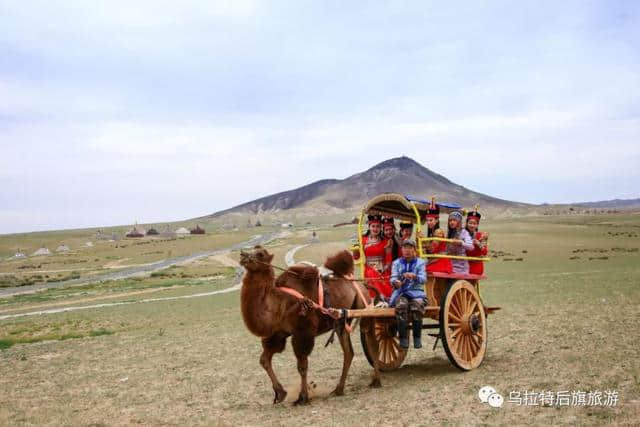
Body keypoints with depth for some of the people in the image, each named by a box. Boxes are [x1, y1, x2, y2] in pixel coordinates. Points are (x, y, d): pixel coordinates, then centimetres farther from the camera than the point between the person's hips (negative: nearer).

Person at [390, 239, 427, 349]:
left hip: (416, 292, 0)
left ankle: (417, 338, -21)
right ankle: (403, 338, -27)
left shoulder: (420, 263, 11)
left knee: (417, 306, -34)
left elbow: (423, 279, -4)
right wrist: (395, 282, -24)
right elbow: (393, 278, 2)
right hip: (400, 293, 1)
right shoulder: (396, 263, 15)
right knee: (401, 305, -34)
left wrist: (414, 276, -26)